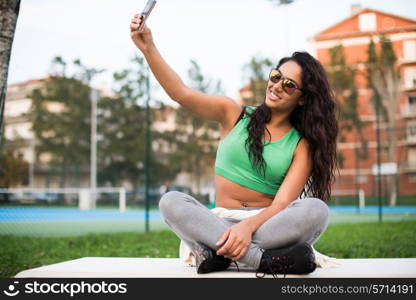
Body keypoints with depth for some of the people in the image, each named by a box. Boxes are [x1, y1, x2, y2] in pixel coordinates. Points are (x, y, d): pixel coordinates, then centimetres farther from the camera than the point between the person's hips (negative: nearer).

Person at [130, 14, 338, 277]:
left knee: (316, 209, -30)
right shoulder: (234, 115, 9)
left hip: (267, 224, -1)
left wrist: (248, 226, -30)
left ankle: (216, 252, -34)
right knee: (171, 202, -27)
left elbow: (282, 203, -10)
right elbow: (181, 93, -3)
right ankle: (264, 260, -36)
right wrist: (148, 48, -15)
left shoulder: (302, 146, 4)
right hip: (221, 222, 1)